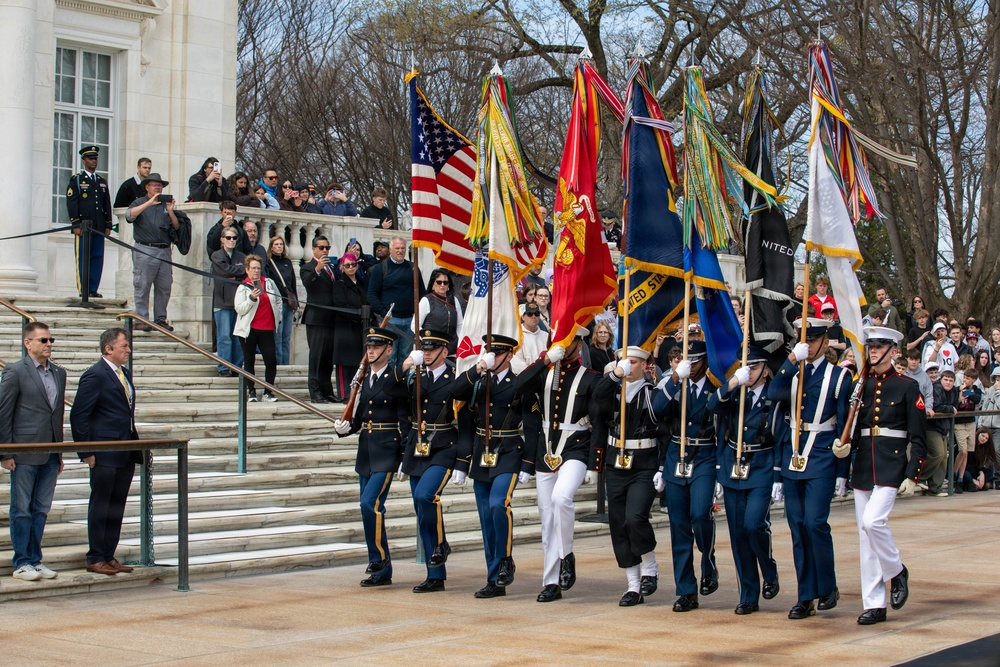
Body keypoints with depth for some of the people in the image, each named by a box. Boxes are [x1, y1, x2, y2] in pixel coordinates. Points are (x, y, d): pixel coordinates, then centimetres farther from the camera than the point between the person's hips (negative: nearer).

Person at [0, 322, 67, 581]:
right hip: (25, 453, -6)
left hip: (51, 454, 6)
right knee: (22, 510, 2)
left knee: (41, 509, 10)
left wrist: (60, 453, 14)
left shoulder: (59, 373, 13)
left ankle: (35, 560, 18)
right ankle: (21, 563, 8)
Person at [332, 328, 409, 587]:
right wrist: (344, 427, -1)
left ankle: (379, 557, -3)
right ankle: (382, 572, 15)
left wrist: (406, 455, -13)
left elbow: (405, 421, -9)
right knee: (369, 508, 8)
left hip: (386, 451, -8)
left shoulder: (396, 379, -7)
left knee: (371, 503, -19)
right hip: (365, 452, 8)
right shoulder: (364, 380, 14)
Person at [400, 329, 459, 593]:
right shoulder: (415, 378, 11)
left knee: (425, 495, -28)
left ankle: (440, 543, -2)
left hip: (443, 450, -6)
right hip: (416, 450, 6)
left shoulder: (455, 382, -5)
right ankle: (436, 576, 13)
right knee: (423, 515, 6)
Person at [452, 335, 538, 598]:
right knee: (487, 520, 6)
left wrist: (527, 466, -12)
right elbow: (456, 391, -8)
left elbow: (532, 428, -6)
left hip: (508, 456, -5)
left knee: (498, 503, -26)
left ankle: (505, 561, -5)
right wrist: (478, 367, -14)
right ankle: (495, 581, 13)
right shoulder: (477, 383, 11)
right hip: (482, 458, 5)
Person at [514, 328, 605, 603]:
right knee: (548, 518, 6)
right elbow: (517, 388, -8)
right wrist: (544, 361, -14)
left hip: (575, 451, -5)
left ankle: (566, 556, -9)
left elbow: (599, 422, -4)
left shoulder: (591, 379, 0)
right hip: (546, 454, 5)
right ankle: (551, 582, 13)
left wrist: (596, 463, -10)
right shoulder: (544, 373, 11)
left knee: (560, 498, -30)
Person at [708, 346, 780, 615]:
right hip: (732, 471, 4)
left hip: (761, 472, -4)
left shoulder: (774, 399, -2)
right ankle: (748, 597, 13)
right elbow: (712, 405, -11)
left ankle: (770, 575, 8)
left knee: (754, 525, -20)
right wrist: (733, 382, -25)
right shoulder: (733, 394, 9)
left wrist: (778, 478, -7)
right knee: (738, 534, 5)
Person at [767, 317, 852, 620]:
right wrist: (792, 360, -18)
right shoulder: (790, 372, 12)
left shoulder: (839, 376, 1)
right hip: (792, 459, 4)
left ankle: (828, 587, 5)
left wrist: (842, 473, -4)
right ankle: (806, 598, 10)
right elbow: (773, 394, -10)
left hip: (821, 459, -4)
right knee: (798, 528, 4)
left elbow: (844, 427, 0)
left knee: (815, 523, -14)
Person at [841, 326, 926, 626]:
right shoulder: (861, 386, 10)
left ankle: (896, 570, 5)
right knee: (865, 534, 3)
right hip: (863, 466, 5)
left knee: (873, 521, -22)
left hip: (891, 466, -5)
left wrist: (912, 477, -10)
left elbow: (919, 440, -3)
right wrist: (845, 448, -8)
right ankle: (874, 604, 8)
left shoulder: (907, 388, -2)